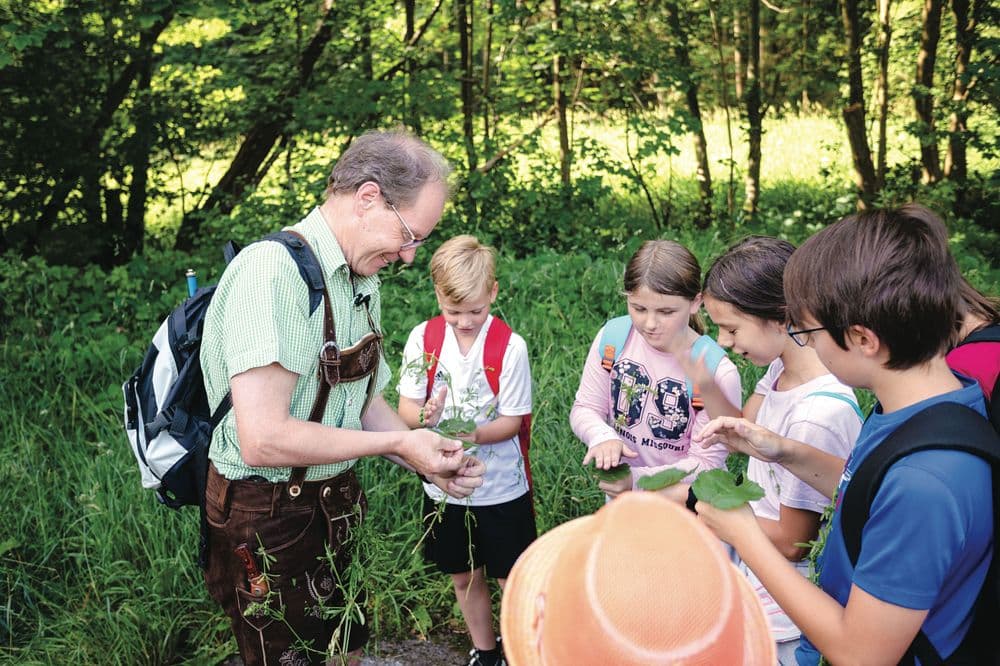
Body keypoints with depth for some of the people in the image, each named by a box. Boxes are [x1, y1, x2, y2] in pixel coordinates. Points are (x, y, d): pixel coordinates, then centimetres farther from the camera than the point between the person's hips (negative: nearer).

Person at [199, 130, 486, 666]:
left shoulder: (362, 285, 6)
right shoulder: (273, 269, -23)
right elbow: (263, 439, -30)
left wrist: (430, 462, -3)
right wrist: (398, 444, -21)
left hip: (333, 503, 8)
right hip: (267, 517, -8)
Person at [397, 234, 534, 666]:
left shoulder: (511, 347, -15)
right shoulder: (423, 338, -7)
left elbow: (512, 420, -12)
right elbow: (406, 407, -6)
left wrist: (474, 433, -31)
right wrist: (425, 416, -28)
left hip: (501, 487, -3)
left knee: (514, 579, 8)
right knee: (464, 577, 18)